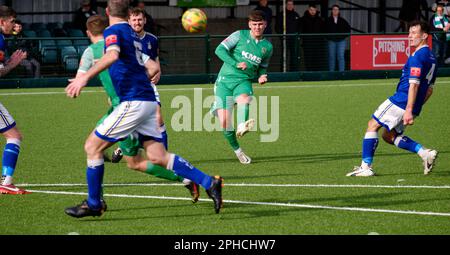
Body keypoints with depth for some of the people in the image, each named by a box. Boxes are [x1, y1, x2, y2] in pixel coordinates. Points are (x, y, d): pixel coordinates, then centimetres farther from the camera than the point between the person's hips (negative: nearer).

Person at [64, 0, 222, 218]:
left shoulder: (113, 31, -5)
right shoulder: (133, 35, 20)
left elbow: (112, 55, -28)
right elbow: (153, 67, 27)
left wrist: (85, 77, -34)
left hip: (133, 102, -8)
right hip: (148, 101, 8)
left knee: (93, 146, 0)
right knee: (157, 157, 6)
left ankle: (93, 204, 5)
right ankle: (209, 183, -1)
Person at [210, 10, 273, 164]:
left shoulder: (267, 47, 12)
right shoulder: (240, 36, 0)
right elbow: (220, 50, -6)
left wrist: (261, 76, 4)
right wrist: (236, 64, -19)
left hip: (244, 81, 2)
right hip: (225, 80, -2)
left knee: (244, 98, -37)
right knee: (224, 121, -12)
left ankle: (241, 127, -61)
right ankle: (237, 150, 9)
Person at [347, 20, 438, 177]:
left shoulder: (417, 57, -14)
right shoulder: (431, 57, 16)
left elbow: (414, 85, -21)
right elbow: (429, 89, 20)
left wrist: (409, 110, -25)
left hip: (401, 100, -9)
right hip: (413, 106, 9)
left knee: (373, 125, 0)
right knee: (389, 136, 16)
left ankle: (365, 167, -3)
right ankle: (424, 153, 3)